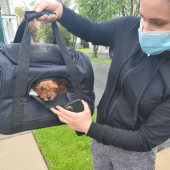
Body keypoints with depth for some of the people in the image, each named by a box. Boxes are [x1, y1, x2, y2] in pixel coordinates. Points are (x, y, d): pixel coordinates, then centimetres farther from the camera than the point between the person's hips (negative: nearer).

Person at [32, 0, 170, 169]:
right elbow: (90, 30, 2)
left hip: (133, 151, -3)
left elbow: (147, 140, -23)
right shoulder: (129, 27, -16)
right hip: (102, 133, 4)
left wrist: (89, 128, -23)